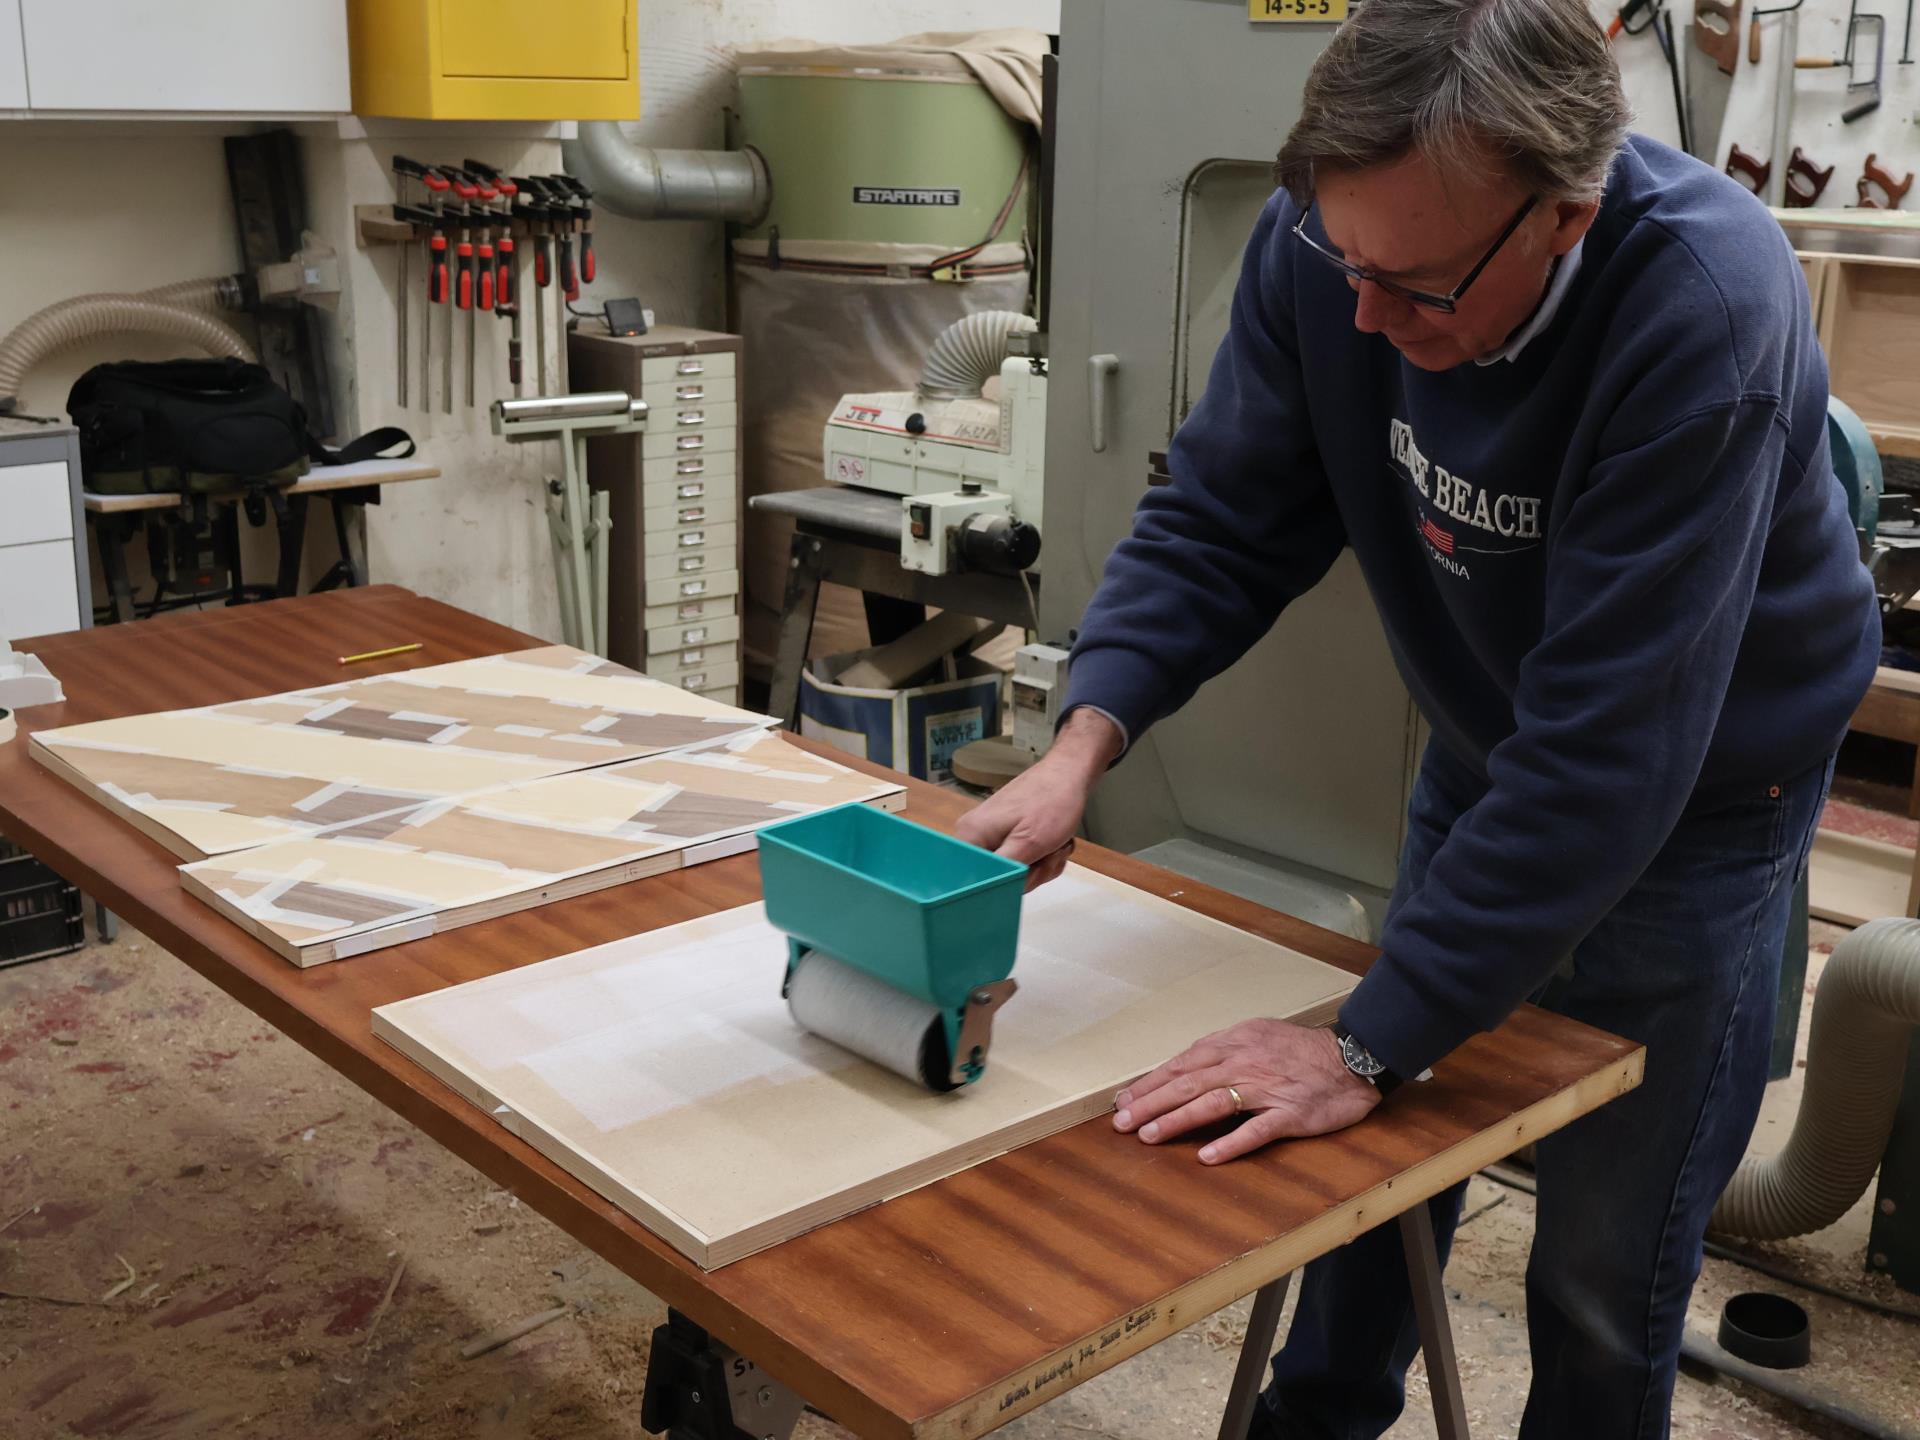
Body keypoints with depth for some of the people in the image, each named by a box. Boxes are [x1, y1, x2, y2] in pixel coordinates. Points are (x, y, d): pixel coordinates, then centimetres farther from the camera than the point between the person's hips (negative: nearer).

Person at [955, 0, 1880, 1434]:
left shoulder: (1704, 311, -36)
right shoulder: (1328, 243, -21)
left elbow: (1605, 751, -36)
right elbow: (1222, 520, -12)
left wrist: (1368, 1046, -34)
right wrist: (1084, 742, -29)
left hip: (1693, 793, -4)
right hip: (1484, 748, 5)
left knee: (1603, 1278, 7)